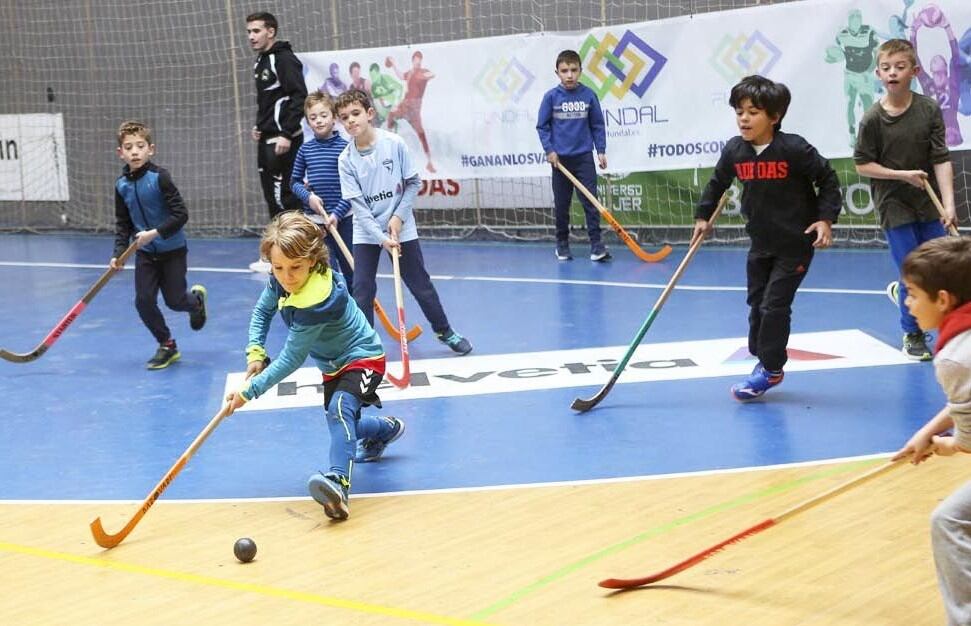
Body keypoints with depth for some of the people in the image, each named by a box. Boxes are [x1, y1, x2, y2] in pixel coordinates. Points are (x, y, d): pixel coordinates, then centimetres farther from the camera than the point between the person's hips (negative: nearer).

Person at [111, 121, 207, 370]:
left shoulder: (160, 178, -19)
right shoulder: (122, 185, -3)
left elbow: (181, 215, -21)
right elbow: (122, 224, 5)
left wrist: (155, 233, -26)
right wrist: (118, 253, -6)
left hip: (172, 250, -4)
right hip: (145, 253, 4)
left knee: (174, 301, 1)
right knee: (143, 302, -4)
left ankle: (196, 299, 38)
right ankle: (167, 346, 15)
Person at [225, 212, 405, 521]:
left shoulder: (316, 302, -38)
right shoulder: (281, 279, -14)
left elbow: (292, 359, -32)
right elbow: (263, 310, 5)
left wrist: (250, 391, -30)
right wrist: (255, 352, -11)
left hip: (362, 358, -10)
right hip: (333, 364, 10)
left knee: (340, 409, -37)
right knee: (339, 421, 26)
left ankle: (339, 481, -56)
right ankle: (386, 429, 57)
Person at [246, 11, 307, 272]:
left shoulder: (284, 59, -12)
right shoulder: (261, 62, 16)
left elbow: (299, 98, -19)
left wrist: (287, 134, -22)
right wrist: (260, 126, 16)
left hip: (283, 140, -10)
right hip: (267, 139, 10)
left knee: (283, 197, -9)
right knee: (273, 197, 12)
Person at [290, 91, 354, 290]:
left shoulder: (344, 147, -6)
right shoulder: (305, 150, 3)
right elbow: (295, 182, 12)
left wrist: (337, 214, -15)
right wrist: (308, 196, -8)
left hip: (342, 219, -2)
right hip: (314, 220, 2)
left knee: (350, 270, 10)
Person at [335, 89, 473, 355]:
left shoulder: (394, 143, -13)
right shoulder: (346, 159, -10)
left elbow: (414, 183, -4)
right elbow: (358, 205, -12)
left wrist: (399, 216, -13)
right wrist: (381, 237, -21)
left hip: (401, 228, -1)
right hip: (366, 233, 1)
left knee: (420, 283, 8)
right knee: (362, 289, -3)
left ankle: (444, 331, 26)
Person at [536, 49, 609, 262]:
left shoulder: (588, 95, -2)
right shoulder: (551, 97, -3)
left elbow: (598, 125, 5)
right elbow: (542, 126, 2)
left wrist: (601, 150, 1)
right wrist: (549, 150, -7)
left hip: (584, 157, 0)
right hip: (560, 159, 0)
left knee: (590, 201, -6)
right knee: (561, 205, 9)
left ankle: (597, 245, -6)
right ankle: (562, 245, 20)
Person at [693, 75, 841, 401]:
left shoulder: (794, 149, -20)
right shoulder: (734, 151, -5)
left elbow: (828, 180, -10)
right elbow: (717, 183, 13)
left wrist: (825, 218, -17)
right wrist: (703, 216, 13)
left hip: (796, 243, -6)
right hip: (761, 242, 6)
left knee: (775, 304, -6)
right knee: (757, 303, 11)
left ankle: (770, 369, 6)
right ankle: (763, 358, 26)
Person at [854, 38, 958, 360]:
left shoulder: (929, 109, -6)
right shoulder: (872, 119, -11)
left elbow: (941, 160, -8)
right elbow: (863, 164, -4)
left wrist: (949, 204, -16)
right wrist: (903, 175, -15)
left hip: (928, 204, 3)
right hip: (894, 206, -3)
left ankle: (901, 293, 39)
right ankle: (912, 334, 20)